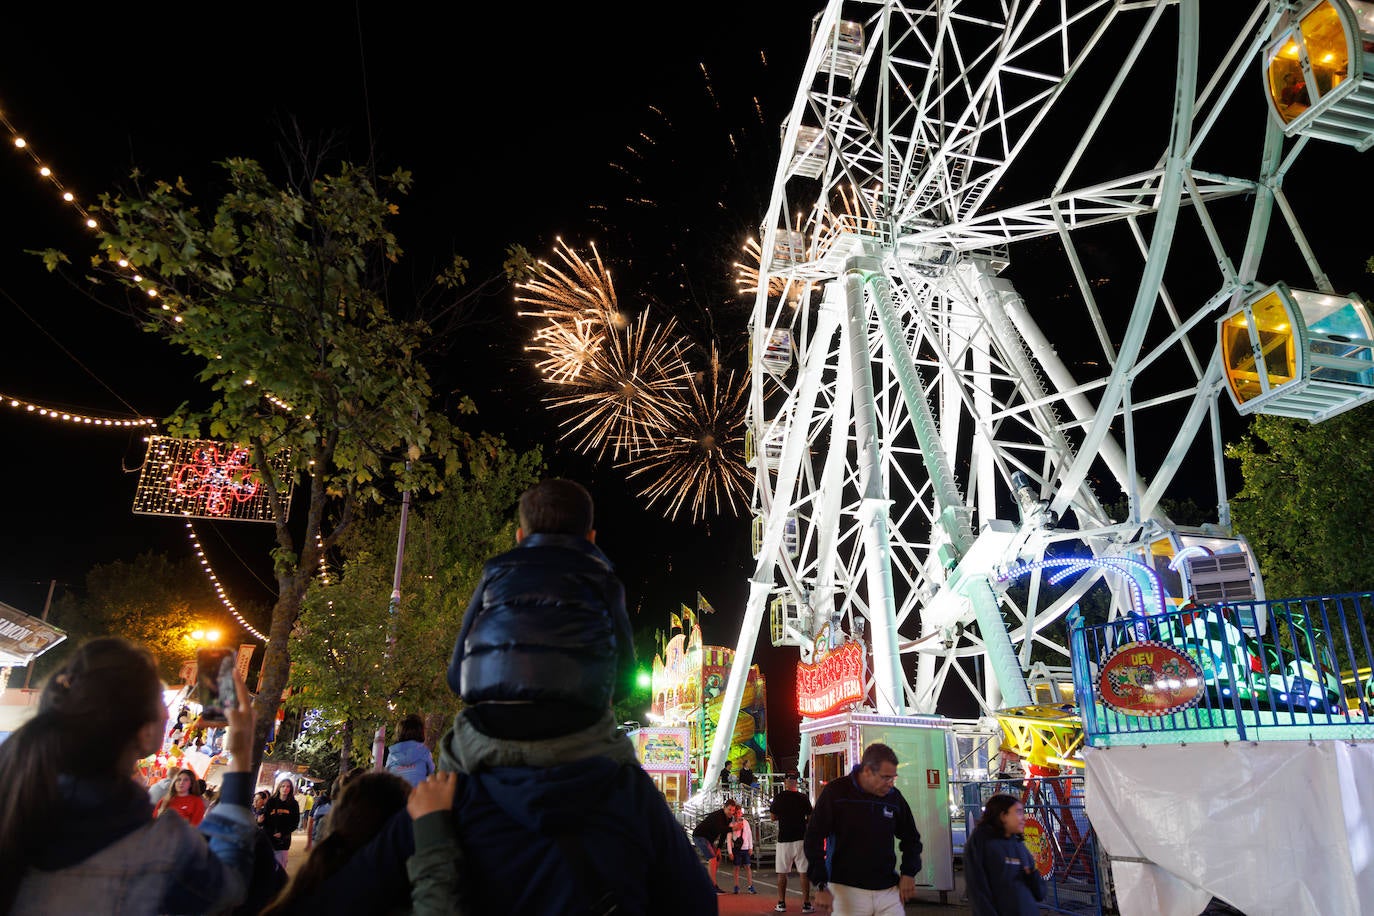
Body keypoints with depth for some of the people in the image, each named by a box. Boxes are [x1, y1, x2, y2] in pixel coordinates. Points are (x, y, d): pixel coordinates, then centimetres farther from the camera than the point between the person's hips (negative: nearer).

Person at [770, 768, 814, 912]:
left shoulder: (779, 798, -4)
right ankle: (806, 904, 3)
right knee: (804, 872, 4)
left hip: (784, 840, -1)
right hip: (801, 839, 1)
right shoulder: (803, 798, -2)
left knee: (782, 873, 8)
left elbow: (773, 817, 6)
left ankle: (781, 904, 10)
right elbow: (810, 818, 5)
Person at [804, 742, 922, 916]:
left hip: (889, 890, 3)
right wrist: (821, 884, -14)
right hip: (846, 890, -3)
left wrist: (909, 873, 5)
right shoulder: (836, 792, -8)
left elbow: (911, 838, 18)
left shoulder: (894, 796, 3)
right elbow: (814, 839, -8)